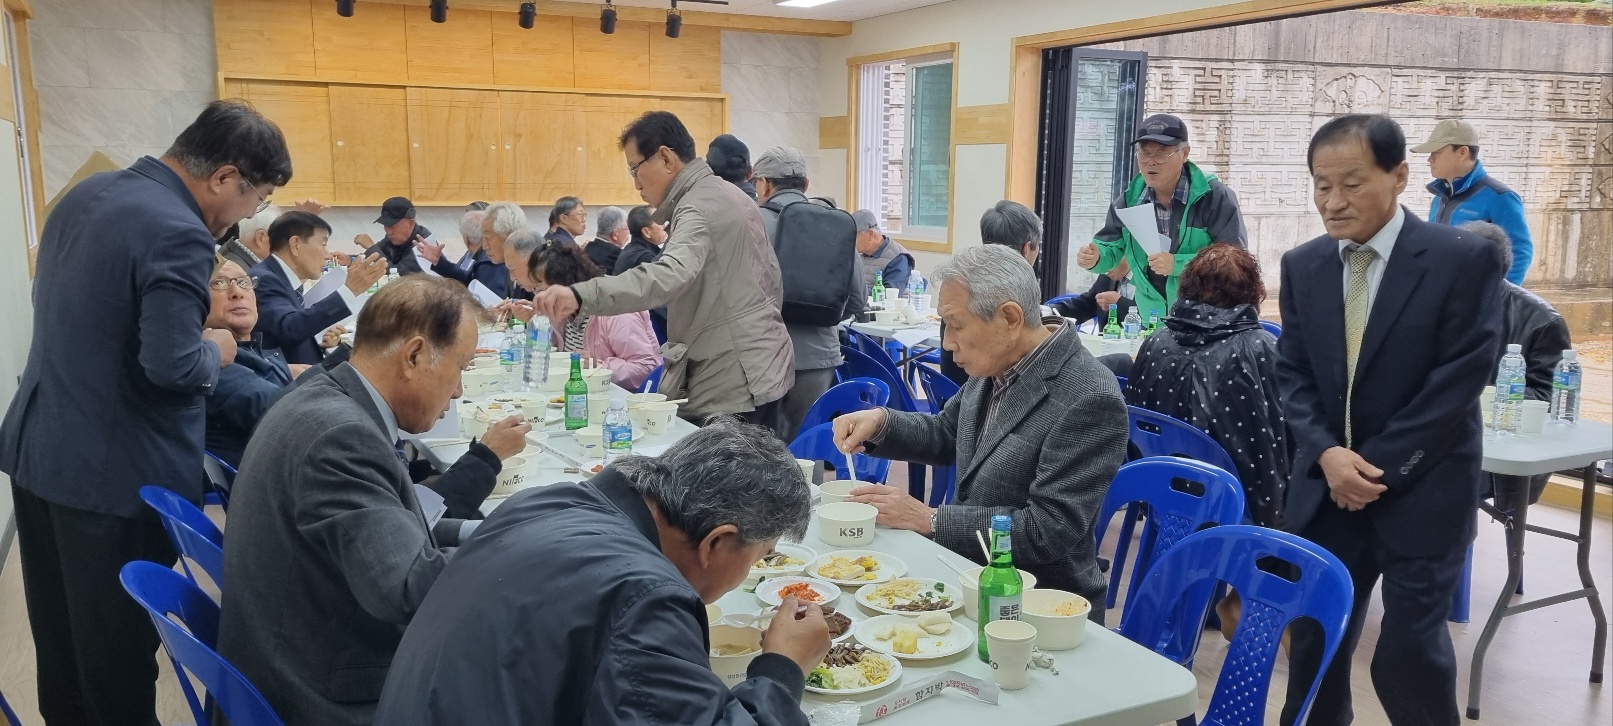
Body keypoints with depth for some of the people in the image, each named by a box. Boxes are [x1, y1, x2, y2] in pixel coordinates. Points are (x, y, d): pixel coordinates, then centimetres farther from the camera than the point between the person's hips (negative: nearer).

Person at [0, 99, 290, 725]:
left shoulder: (88, 192, 7)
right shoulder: (180, 234, -23)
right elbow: (172, 366, -28)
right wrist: (215, 351, -7)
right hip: (114, 471, -9)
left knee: (59, 634, 22)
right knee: (120, 645, 8)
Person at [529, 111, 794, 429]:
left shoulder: (699, 208, -17)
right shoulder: (735, 196, 14)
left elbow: (668, 277, -37)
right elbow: (773, 280, 20)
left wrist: (580, 294, -46)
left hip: (732, 385, -10)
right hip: (762, 371, 10)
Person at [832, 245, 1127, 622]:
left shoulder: (1090, 400, -23)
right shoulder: (998, 365, 0)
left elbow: (1048, 531, -24)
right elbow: (946, 435, 16)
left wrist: (928, 518, -21)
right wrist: (881, 422, -4)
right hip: (971, 577, 7)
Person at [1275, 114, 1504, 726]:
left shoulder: (1465, 260, -9)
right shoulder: (1302, 265, 4)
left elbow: (1460, 380, -13)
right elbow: (1292, 372, 5)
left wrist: (1380, 466, -14)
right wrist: (1327, 454, -11)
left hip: (1423, 491, -4)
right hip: (1325, 487, 4)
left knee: (1410, 652, 0)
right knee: (1314, 638, 9)